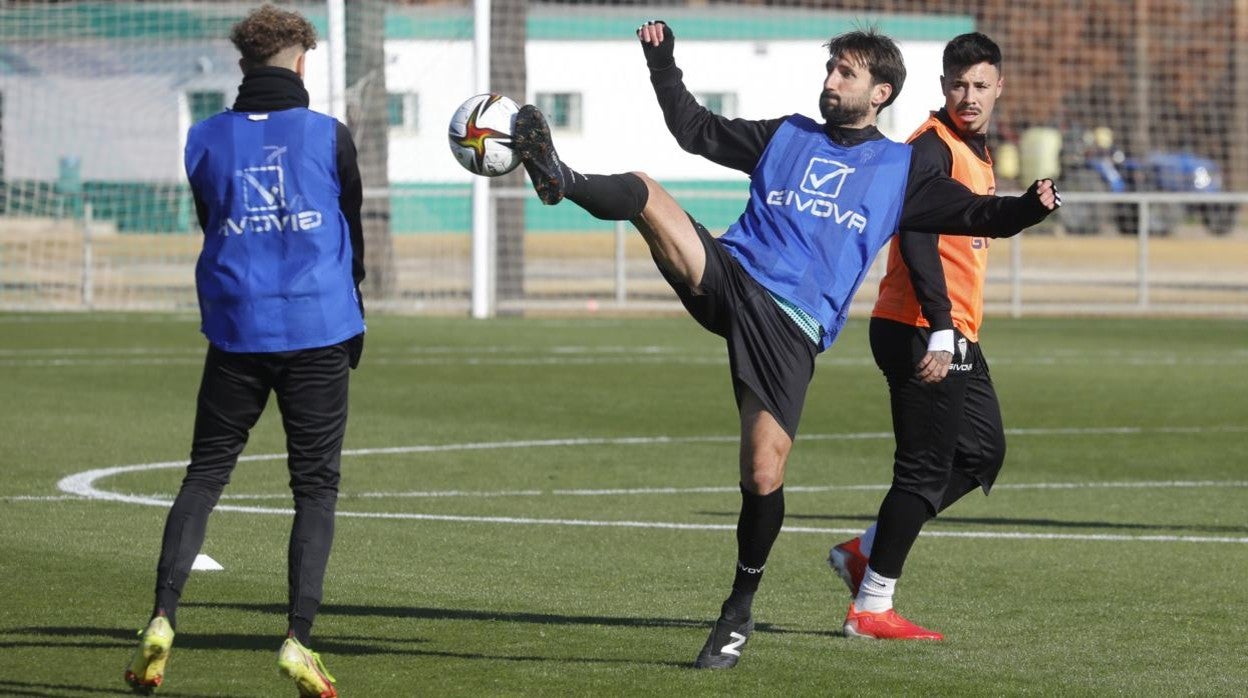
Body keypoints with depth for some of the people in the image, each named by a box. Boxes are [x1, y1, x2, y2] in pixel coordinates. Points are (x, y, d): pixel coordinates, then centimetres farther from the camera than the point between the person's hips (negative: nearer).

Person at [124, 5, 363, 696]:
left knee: (204, 474, 11)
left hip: (236, 330, 2)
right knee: (316, 485, 4)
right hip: (319, 330, -2)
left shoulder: (206, 140, 3)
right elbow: (352, 234, 8)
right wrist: (352, 320, 24)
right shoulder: (327, 136, -3)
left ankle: (163, 617, -2)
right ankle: (298, 638, -6)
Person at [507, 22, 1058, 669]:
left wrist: (1027, 208, -11)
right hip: (727, 276, 2)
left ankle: (739, 611, 8)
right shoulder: (786, 136, 22)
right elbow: (695, 129, 26)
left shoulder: (900, 171, 15)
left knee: (763, 476, -9)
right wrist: (663, 62, 16)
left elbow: (975, 215, 8)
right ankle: (564, 182, -51)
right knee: (642, 190, -23)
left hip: (792, 327, -2)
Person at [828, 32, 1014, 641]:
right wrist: (940, 332, -31)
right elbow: (916, 241, -25)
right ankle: (870, 607, 1)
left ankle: (865, 551, 20)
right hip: (924, 334, -10)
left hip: (954, 336, 10)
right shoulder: (933, 147, -15)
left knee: (984, 451, 15)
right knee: (926, 469, -7)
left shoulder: (976, 149, 16)